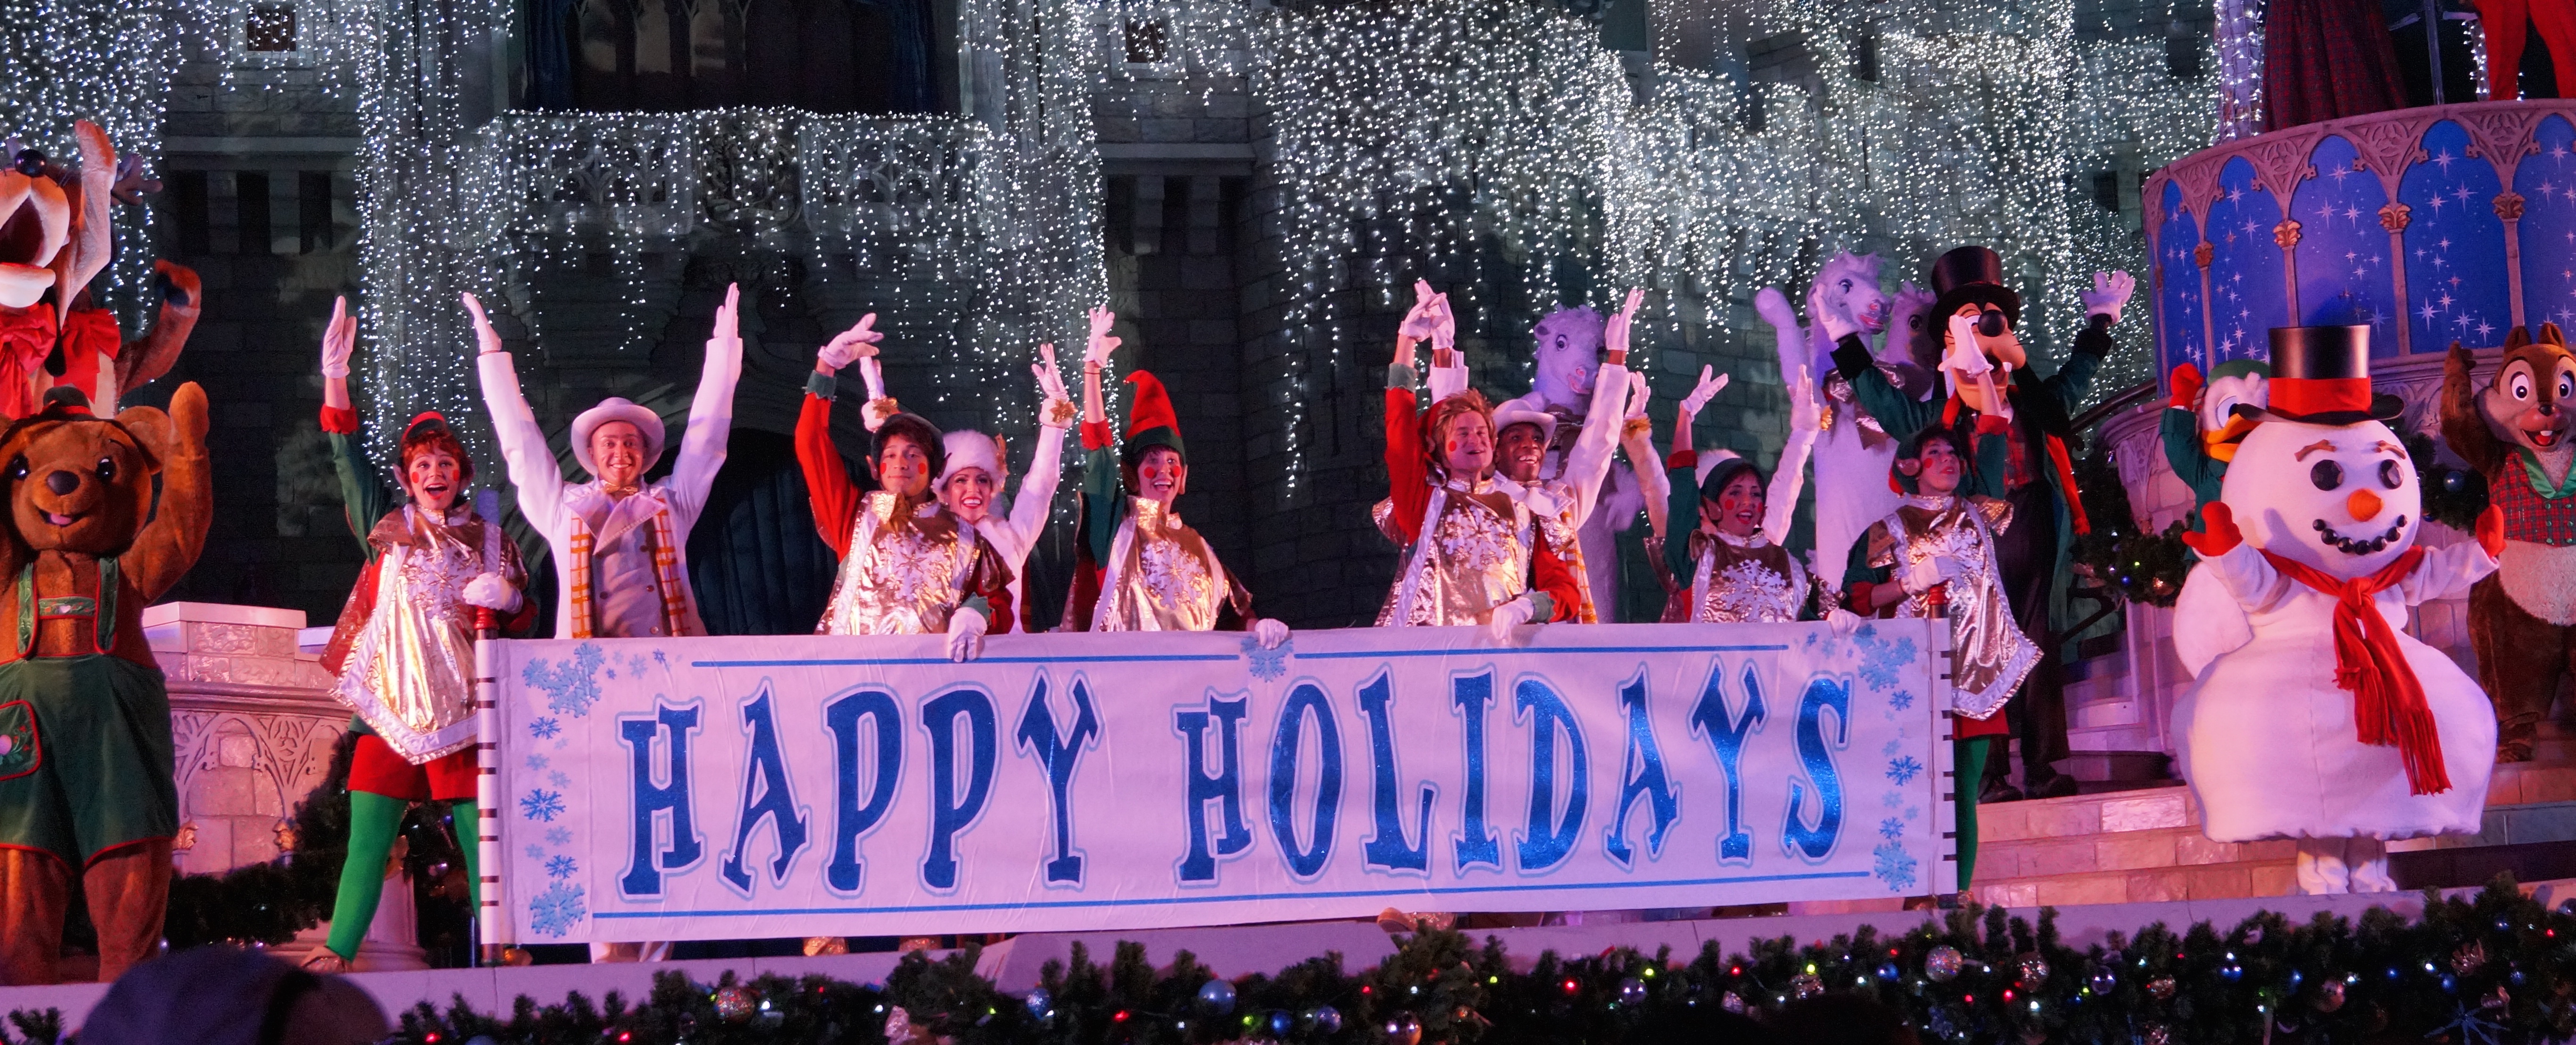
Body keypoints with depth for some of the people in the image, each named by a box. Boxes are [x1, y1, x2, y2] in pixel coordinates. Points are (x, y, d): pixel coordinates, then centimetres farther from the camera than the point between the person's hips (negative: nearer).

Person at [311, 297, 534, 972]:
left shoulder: (490, 540, 12)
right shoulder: (387, 529, 10)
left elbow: (526, 616, 14)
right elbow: (348, 459, 2)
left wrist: (502, 601, -10)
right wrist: (335, 377, -9)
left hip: (460, 707, 0)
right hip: (389, 705, 0)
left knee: (479, 837, -4)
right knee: (368, 840, -2)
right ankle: (338, 953, 0)